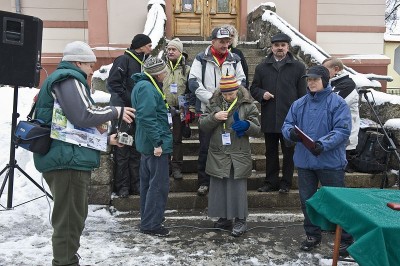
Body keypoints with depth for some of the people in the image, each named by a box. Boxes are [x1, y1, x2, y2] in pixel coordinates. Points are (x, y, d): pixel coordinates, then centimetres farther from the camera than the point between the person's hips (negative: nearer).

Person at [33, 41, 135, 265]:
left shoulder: (64, 80, 25)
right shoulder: (69, 79, -9)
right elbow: (83, 116, -23)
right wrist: (115, 111, -9)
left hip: (69, 159, 11)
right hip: (68, 160, -11)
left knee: (72, 217, 21)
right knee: (70, 220, -4)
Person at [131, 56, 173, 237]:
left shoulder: (144, 85, 16)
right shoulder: (147, 88, -18)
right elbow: (147, 118, -25)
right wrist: (157, 143, -24)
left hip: (148, 144, 11)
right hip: (155, 144, -11)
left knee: (148, 182, 17)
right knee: (159, 184, -3)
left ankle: (147, 219, 30)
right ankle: (151, 224, 6)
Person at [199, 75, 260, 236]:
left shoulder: (247, 105, -3)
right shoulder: (214, 104, 5)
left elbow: (257, 129, -2)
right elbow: (202, 125, 2)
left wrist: (245, 125, -23)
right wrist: (214, 117, -16)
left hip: (238, 156, -3)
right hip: (218, 155, 3)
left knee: (238, 188, 2)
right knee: (219, 187, 11)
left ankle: (240, 220, 15)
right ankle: (224, 217, 27)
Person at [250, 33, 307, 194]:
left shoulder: (298, 67, 2)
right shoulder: (262, 67, 9)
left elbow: (303, 93, 1)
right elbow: (253, 88, 14)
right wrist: (262, 94, -8)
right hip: (269, 118, 2)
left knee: (288, 153, 7)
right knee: (270, 152, 12)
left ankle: (286, 183, 19)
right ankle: (271, 182, 23)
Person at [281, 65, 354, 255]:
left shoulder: (337, 103, -8)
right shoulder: (299, 104, 7)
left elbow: (342, 130, -15)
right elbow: (287, 125, 9)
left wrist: (323, 144, -28)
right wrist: (291, 132, -16)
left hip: (331, 161, -5)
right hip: (304, 161, 5)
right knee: (307, 200, 14)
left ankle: (345, 239, 23)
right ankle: (312, 235, 32)